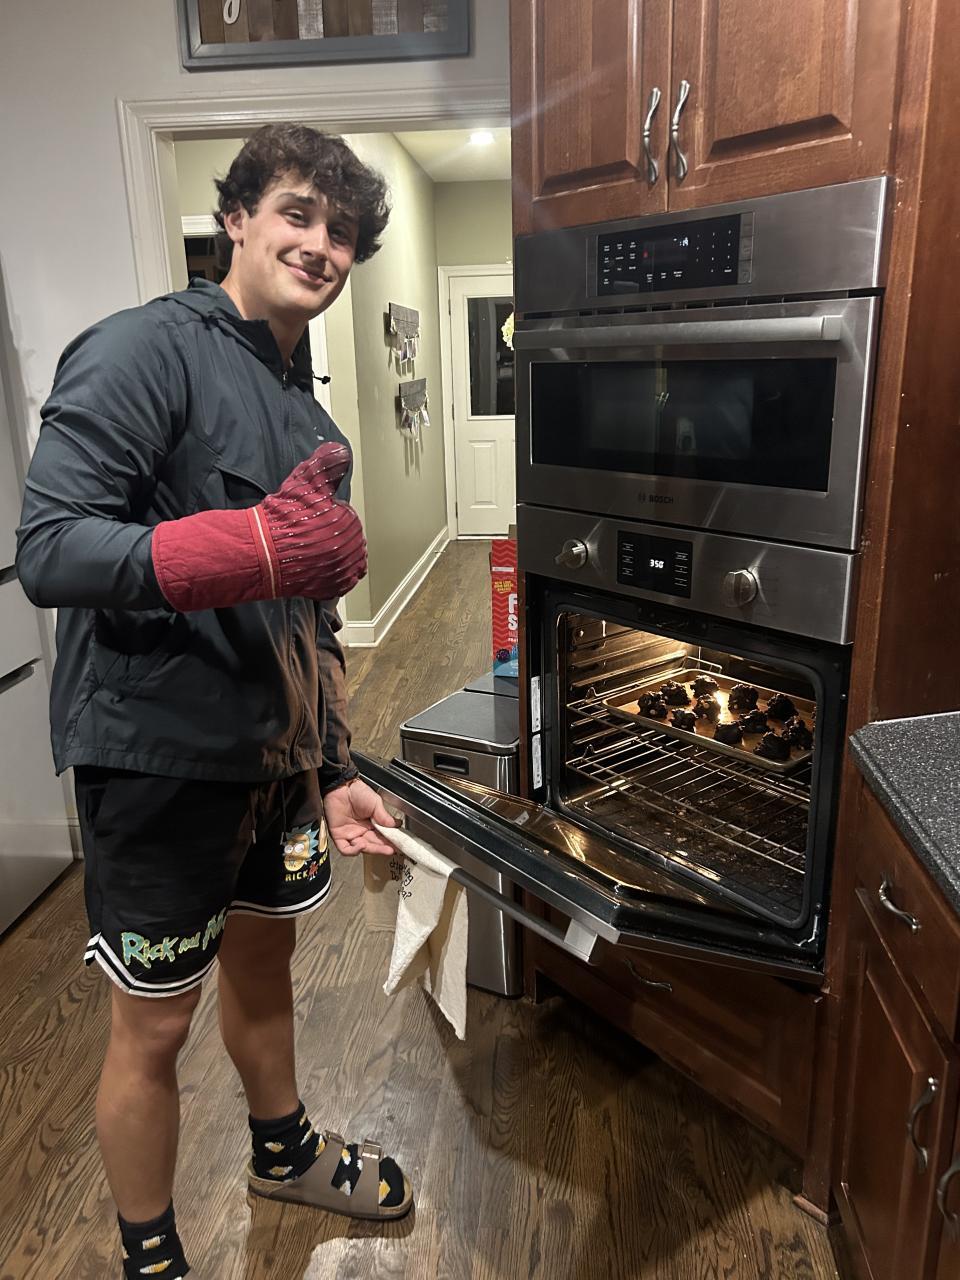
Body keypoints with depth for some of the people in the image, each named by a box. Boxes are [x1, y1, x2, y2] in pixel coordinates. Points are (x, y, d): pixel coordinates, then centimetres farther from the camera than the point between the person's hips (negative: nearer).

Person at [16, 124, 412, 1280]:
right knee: (154, 1022, 9)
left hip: (273, 748, 8)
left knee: (264, 957, 25)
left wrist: (332, 768, 12)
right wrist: (252, 548, -36)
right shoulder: (145, 350, -13)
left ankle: (284, 1151, 52)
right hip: (159, 750, -7)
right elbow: (49, 549, -23)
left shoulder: (307, 409, 10)